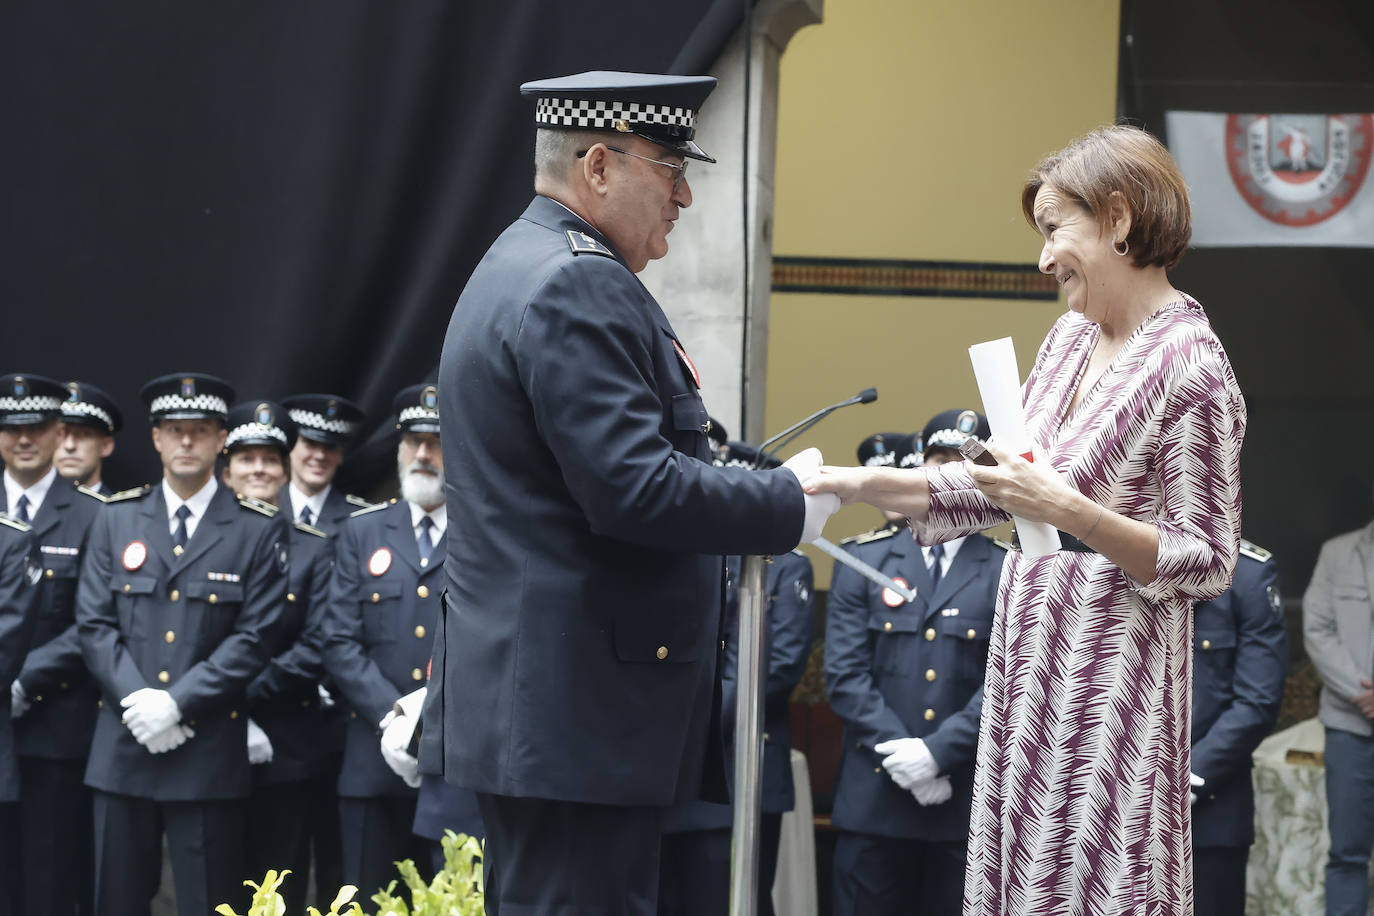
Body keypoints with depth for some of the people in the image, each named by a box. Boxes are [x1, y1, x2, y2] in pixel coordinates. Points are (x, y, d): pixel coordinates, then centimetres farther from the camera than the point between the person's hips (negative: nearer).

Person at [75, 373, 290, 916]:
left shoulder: (259, 530, 3)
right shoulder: (115, 520, 11)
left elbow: (254, 639, -4)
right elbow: (94, 624, 5)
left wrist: (175, 703, -12)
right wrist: (137, 701, -10)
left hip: (210, 755, -2)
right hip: (123, 750, 3)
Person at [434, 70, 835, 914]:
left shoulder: (522, 268, 19)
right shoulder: (578, 287, -15)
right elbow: (635, 490, -22)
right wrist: (789, 505, -11)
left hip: (528, 699, 11)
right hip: (581, 711, -11)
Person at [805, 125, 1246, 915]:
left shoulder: (1192, 370, -14)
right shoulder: (1070, 340, 12)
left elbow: (1208, 566, -13)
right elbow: (999, 487, 18)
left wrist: (1071, 511, -23)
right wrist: (865, 485, 8)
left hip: (1110, 678, -8)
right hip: (1029, 663, 8)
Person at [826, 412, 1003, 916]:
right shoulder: (864, 560, 9)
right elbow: (845, 673, 2)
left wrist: (937, 752, -14)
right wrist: (898, 753, -10)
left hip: (969, 804, -1)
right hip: (874, 798, 1)